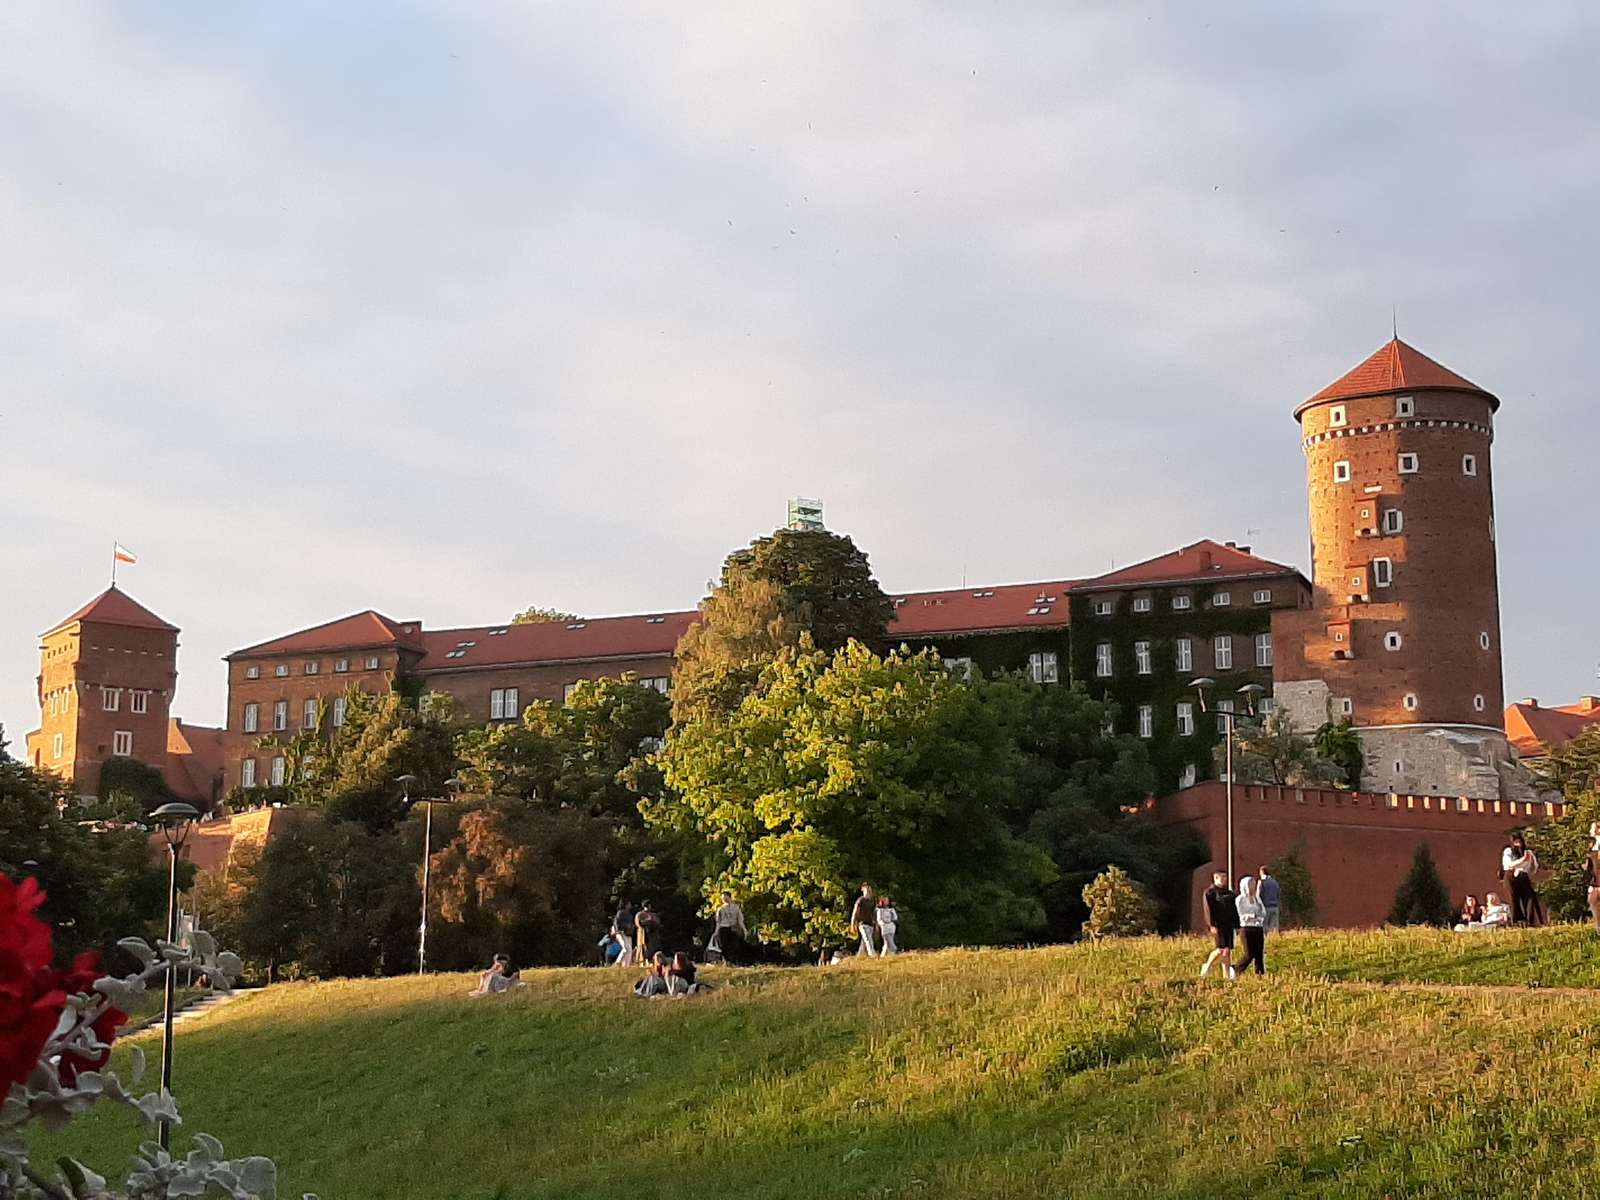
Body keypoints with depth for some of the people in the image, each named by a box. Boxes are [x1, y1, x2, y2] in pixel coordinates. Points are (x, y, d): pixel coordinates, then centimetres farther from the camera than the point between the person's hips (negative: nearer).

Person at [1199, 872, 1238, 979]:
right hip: (1217, 925, -6)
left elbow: (1235, 911, 20)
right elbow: (1208, 910, -8)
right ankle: (1207, 967, 5)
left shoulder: (1230, 894, 19)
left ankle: (1227, 976, 3)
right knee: (1221, 950, -15)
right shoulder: (1210, 892, 1)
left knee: (1228, 951, 1)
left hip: (1229, 925, 6)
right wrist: (1212, 925, -18)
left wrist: (1237, 926, 12)